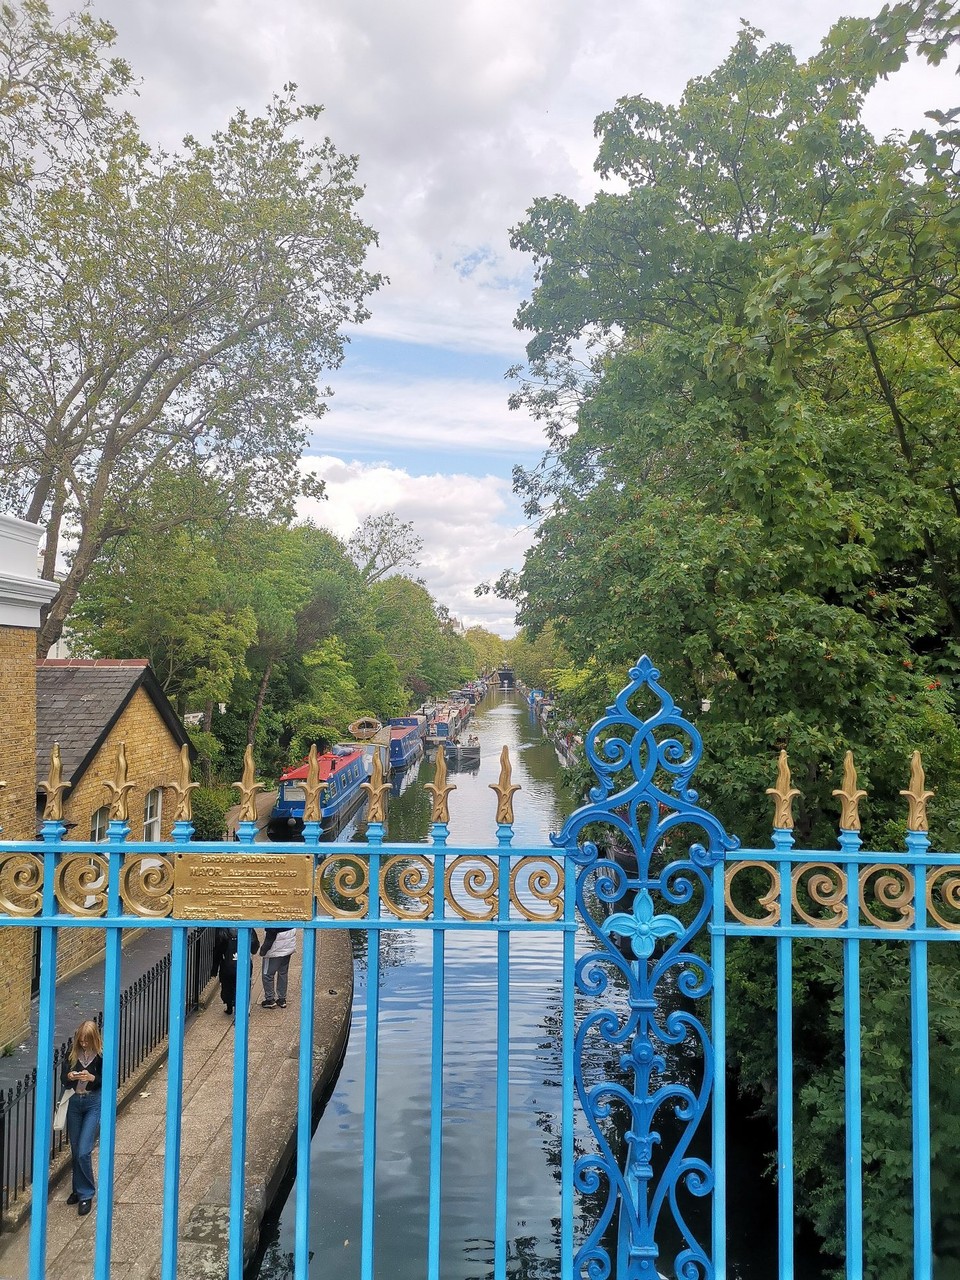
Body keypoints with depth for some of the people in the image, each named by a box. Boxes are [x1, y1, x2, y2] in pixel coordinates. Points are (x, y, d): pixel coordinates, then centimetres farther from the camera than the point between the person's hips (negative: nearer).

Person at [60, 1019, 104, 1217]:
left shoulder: (102, 1055, -12)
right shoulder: (72, 1053, -2)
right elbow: (63, 1078, 4)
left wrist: (92, 1078, -26)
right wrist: (70, 1077, -19)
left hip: (95, 1104, -4)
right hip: (75, 1102, 4)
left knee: (83, 1152, -10)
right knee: (75, 1151, 14)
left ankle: (86, 1195, 7)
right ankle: (79, 1189, 34)